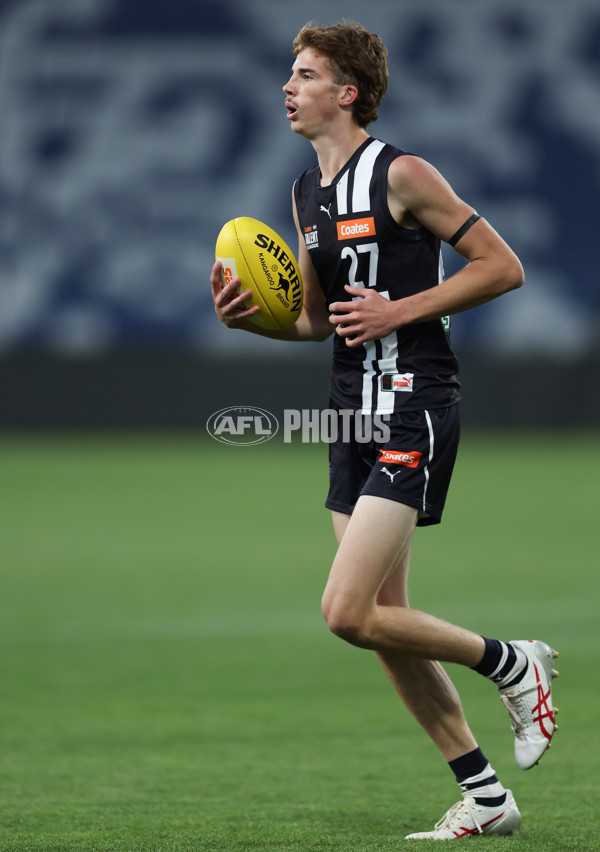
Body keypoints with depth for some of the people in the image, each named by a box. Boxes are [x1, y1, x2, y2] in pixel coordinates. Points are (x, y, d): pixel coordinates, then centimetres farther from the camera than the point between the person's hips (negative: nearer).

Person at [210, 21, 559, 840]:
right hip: (355, 416, 9)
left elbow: (503, 266, -9)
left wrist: (401, 310, -15)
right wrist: (248, 317, 4)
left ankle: (512, 664, 6)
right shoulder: (306, 192, 14)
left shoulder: (402, 175, -10)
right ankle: (485, 796, 15)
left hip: (413, 412, -9)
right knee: (383, 624, 7)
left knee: (348, 612, -15)